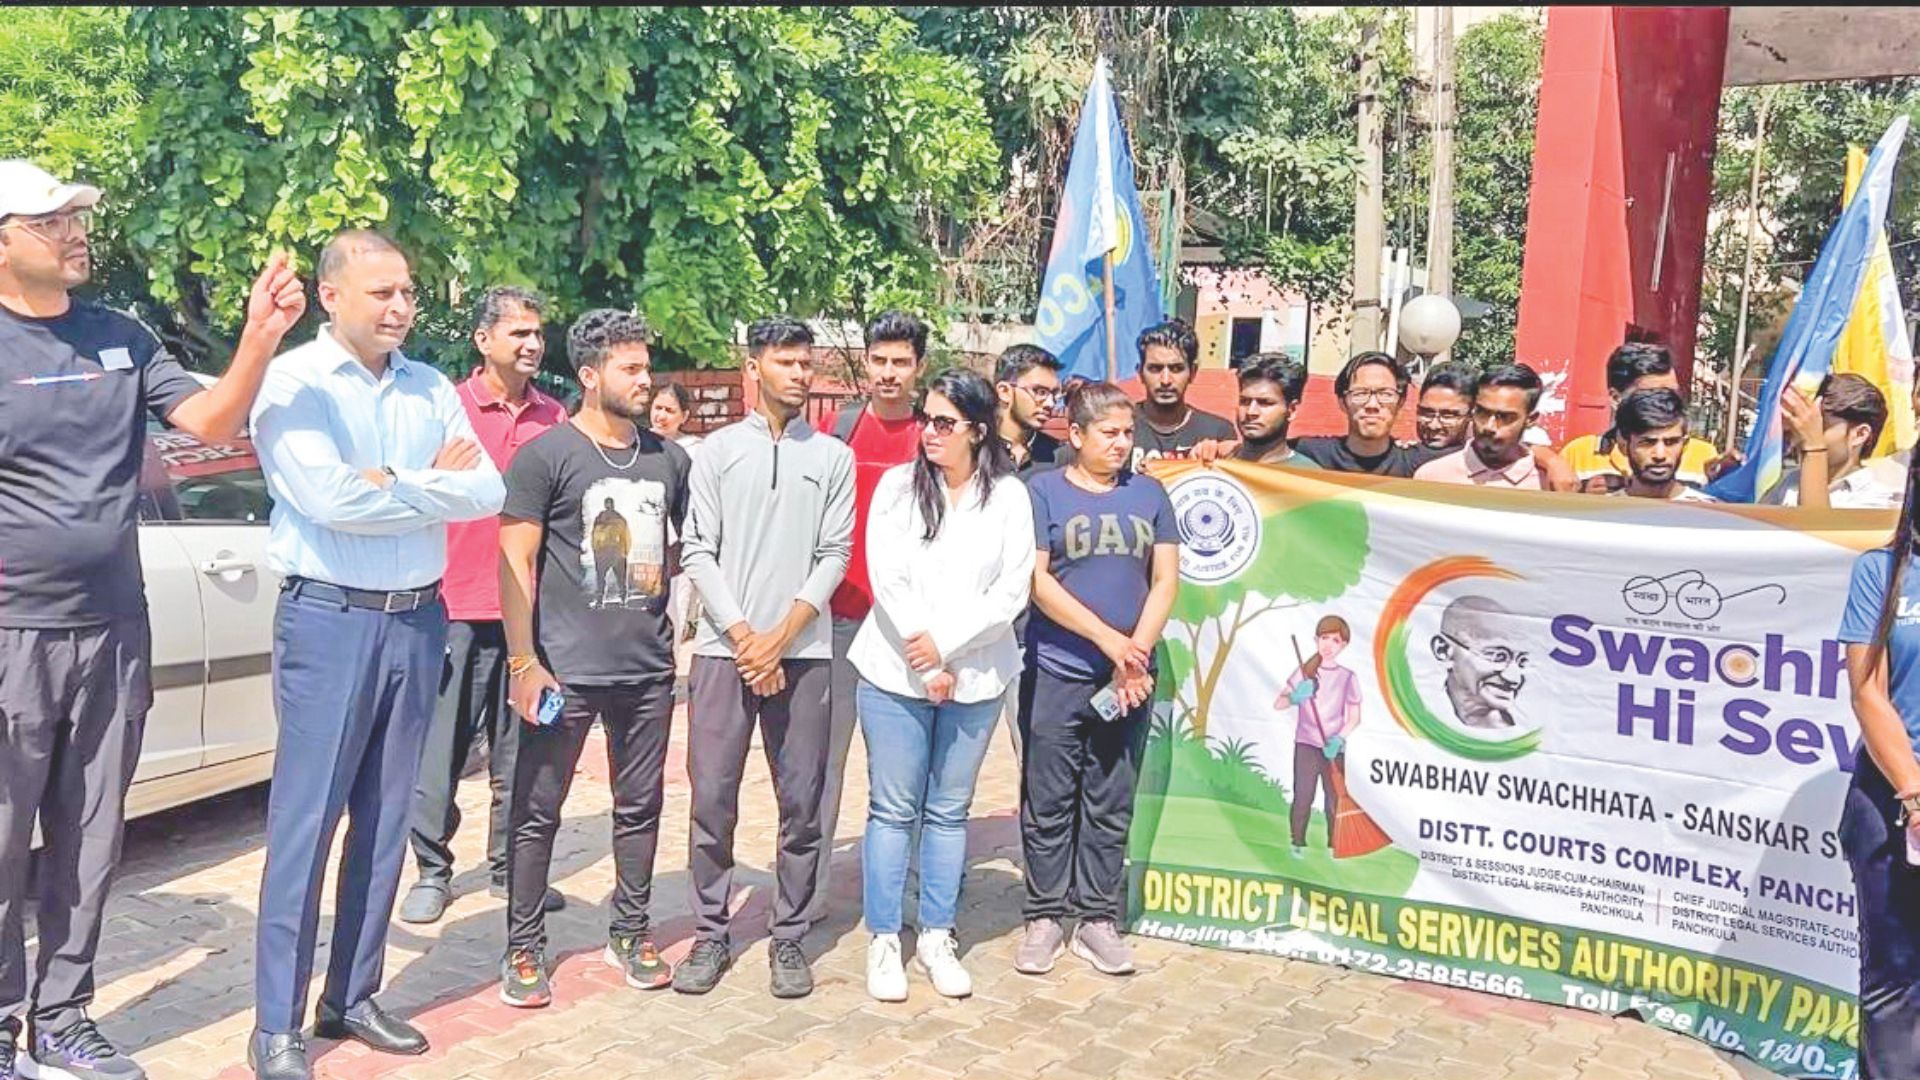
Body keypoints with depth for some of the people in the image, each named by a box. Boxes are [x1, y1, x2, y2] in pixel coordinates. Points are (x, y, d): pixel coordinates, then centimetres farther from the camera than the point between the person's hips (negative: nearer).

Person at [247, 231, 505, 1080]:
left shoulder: (432, 389, 10)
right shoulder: (293, 382, -6)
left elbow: (487, 492, 0)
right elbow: (331, 500, -19)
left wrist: (393, 485, -12)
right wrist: (433, 483, -7)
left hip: (418, 618, 5)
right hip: (331, 618, -5)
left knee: (384, 819, 11)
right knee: (305, 820, -3)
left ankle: (352, 999, 22)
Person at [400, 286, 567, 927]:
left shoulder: (554, 419, 9)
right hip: (458, 607, -3)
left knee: (519, 753, 11)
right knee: (442, 749, 2)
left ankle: (508, 867, 23)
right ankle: (433, 872, 14)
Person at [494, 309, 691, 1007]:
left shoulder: (669, 460, 8)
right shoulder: (546, 456, -5)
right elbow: (515, 563, -7)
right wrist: (524, 663, -12)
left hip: (649, 669, 4)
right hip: (565, 669, -4)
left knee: (641, 805, 13)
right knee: (538, 811, 5)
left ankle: (630, 932, 28)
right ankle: (524, 948, 18)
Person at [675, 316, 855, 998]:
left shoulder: (833, 457, 8)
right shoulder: (718, 450, 8)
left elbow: (834, 555, 2)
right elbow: (698, 552, 3)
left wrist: (781, 637, -8)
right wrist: (741, 635, -8)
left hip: (802, 652, 0)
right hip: (723, 649, 0)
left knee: (801, 804, 4)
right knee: (712, 801, 2)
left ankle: (789, 938, 16)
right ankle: (709, 935, 15)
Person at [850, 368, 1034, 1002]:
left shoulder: (1009, 496, 1)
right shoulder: (898, 485, 0)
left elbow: (1013, 590, -5)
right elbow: (886, 578, -7)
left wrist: (946, 642, -13)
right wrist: (924, 664, -11)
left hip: (975, 677, 1)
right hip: (896, 672, -1)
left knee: (949, 811, 11)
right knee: (893, 809, 4)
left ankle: (937, 937, 22)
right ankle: (884, 941, 14)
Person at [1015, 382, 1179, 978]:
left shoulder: (1148, 493, 10)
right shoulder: (1042, 492, 1)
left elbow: (1165, 581, 6)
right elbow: (1037, 582, -7)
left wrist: (1137, 653, -7)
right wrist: (1108, 638, -12)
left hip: (1127, 680, 3)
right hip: (1055, 675, -3)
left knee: (1110, 805, 9)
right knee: (1049, 804, 4)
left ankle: (1098, 918, 20)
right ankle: (1045, 917, 17)